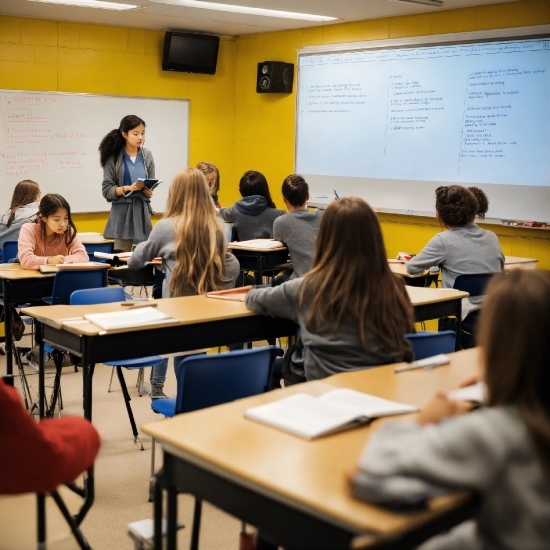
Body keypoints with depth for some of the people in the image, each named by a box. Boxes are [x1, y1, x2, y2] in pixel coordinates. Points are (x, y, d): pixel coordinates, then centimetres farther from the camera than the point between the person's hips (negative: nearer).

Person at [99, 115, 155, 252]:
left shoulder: (147, 156, 5)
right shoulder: (113, 158, -4)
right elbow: (107, 190, -6)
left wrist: (149, 191, -11)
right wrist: (128, 188, -20)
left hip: (142, 210, 3)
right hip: (122, 212, -3)